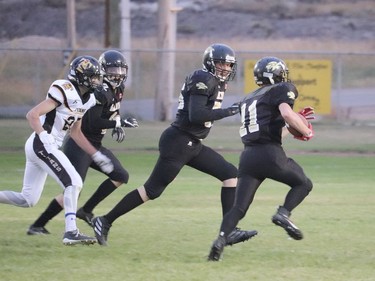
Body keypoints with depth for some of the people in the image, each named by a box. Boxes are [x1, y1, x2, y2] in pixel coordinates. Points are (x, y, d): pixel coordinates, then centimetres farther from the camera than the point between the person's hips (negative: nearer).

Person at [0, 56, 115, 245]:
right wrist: (43, 136, -33)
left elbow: (75, 132, 21)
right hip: (41, 144, -10)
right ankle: (71, 232, -19)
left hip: (36, 146, 10)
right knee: (74, 183, -15)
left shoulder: (86, 99, 13)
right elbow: (32, 114, -19)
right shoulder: (64, 92, -15)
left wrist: (96, 155, 18)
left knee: (27, 200, 9)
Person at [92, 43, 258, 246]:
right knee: (153, 190, -5)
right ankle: (105, 222, 5)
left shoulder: (216, 83, 15)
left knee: (230, 174, 2)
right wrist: (228, 111, -22)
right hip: (178, 143, -10)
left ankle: (229, 230, -1)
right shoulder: (203, 80, -15)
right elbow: (195, 116, -25)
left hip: (193, 145, 10)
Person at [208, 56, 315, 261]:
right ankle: (283, 214, -7)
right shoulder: (281, 90, 3)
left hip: (248, 156, 6)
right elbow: (287, 114, -17)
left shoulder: (249, 99, 26)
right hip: (270, 154, -6)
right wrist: (306, 131, -2)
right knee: (303, 184, 17)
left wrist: (298, 120, 30)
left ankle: (221, 239, -19)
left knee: (239, 207, 4)